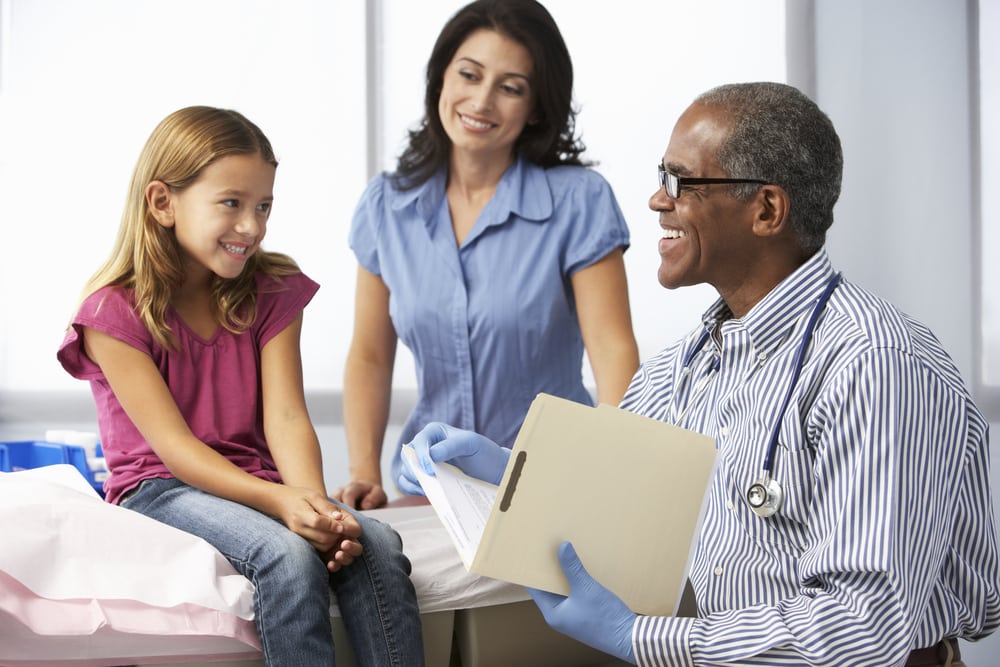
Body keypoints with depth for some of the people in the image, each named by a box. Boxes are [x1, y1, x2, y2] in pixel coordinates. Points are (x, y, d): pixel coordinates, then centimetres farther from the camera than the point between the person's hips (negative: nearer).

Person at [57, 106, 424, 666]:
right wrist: (279, 501, -32)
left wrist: (315, 502, -28)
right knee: (289, 555, -34)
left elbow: (285, 418, -7)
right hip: (162, 489, -4)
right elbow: (173, 445, -17)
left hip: (255, 484, 4)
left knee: (376, 545, -25)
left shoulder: (272, 293, 5)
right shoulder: (115, 312, -9)